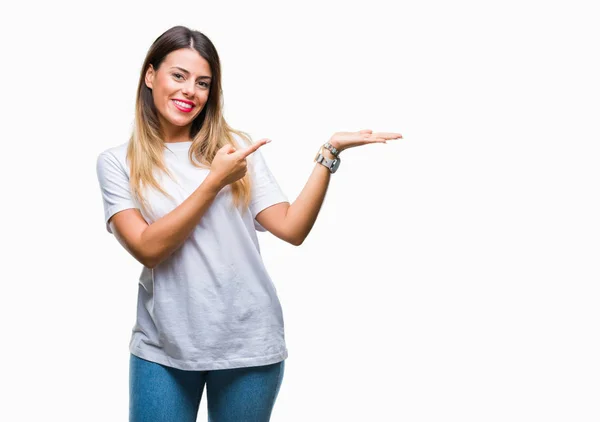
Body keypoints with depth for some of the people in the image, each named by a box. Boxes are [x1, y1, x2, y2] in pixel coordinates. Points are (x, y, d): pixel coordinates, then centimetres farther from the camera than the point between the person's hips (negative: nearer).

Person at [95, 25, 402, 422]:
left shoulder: (236, 146, 3)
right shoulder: (117, 162, 1)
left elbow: (292, 228, -4)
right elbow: (148, 248, -11)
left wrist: (330, 152, -12)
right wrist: (214, 181, -13)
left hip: (249, 342, 1)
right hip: (163, 347, -1)